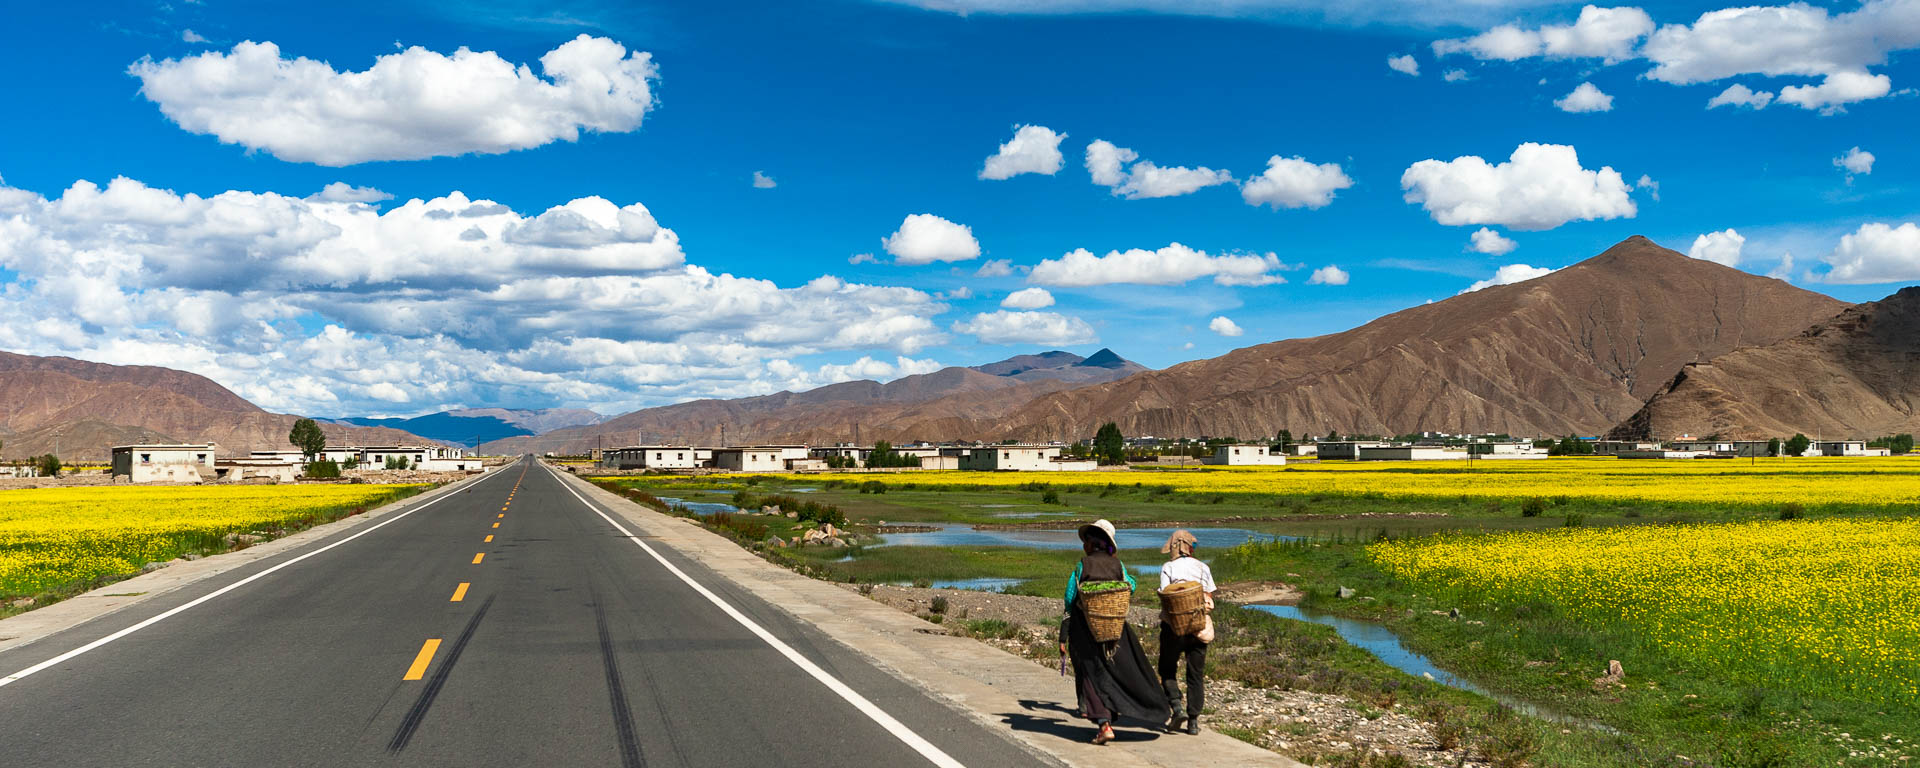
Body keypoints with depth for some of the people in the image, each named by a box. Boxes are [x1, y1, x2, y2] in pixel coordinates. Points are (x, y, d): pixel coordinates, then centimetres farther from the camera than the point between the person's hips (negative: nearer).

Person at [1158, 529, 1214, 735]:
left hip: (1174, 625, -2)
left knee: (1168, 669, 12)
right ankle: (1193, 721, 7)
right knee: (1196, 673, 8)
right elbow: (1209, 596, 2)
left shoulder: (1168, 568, -1)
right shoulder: (1203, 567, 6)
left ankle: (1176, 707, -8)